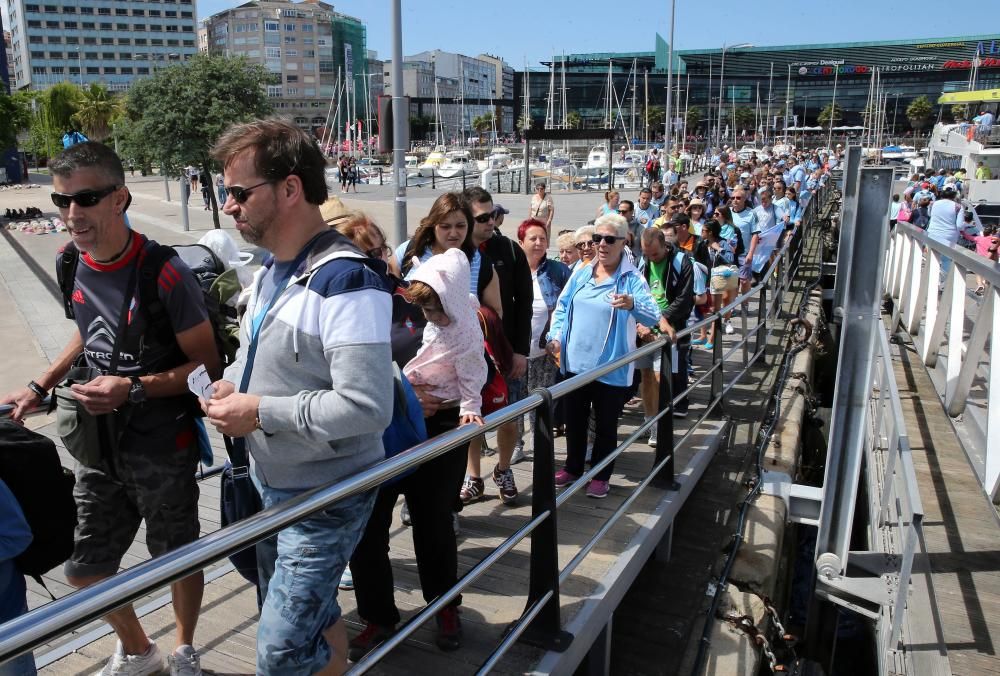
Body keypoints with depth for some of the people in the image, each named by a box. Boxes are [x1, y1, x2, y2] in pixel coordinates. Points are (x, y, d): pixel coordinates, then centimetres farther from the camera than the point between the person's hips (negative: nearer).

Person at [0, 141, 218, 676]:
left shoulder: (164, 275, -22)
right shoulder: (76, 263, -1)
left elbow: (207, 364, -16)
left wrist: (134, 388, -26)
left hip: (163, 447, -6)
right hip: (101, 445, 6)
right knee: (85, 569, 16)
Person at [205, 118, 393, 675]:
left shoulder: (347, 281, -25)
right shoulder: (271, 271, 6)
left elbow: (366, 408, -32)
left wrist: (260, 413, -23)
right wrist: (232, 384, 0)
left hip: (326, 498, -9)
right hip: (272, 483, 9)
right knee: (313, 614, 24)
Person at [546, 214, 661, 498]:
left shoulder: (632, 279, -11)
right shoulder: (581, 273, 5)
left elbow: (653, 315, -24)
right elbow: (562, 308, 14)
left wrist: (632, 304, -45)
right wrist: (555, 336, -1)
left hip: (611, 368, -4)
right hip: (575, 363, 5)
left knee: (606, 425, 10)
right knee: (574, 420, 18)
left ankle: (600, 476, 28)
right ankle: (573, 467, 37)